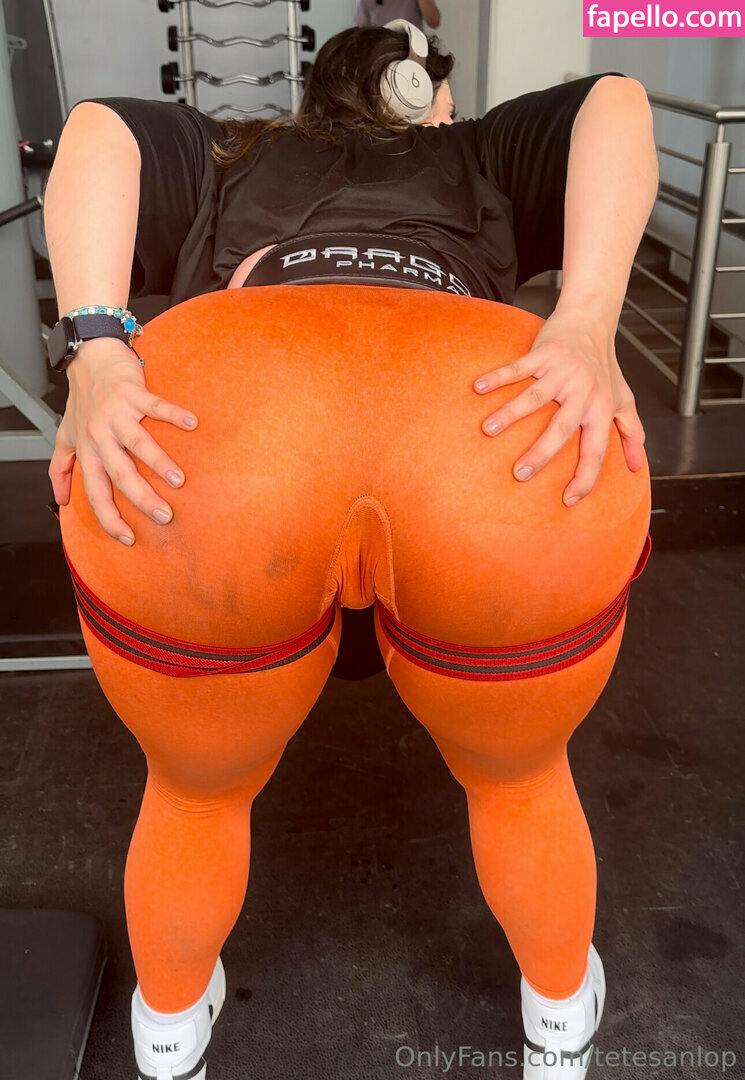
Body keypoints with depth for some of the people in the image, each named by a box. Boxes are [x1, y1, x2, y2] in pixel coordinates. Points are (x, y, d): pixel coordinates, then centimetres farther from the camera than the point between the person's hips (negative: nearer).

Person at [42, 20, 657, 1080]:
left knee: (197, 789, 32)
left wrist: (95, 352, 4)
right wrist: (587, 328, 4)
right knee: (518, 777, 33)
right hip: (517, 482, 1)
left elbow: (95, 131, 19)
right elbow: (617, 104, 20)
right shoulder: (483, 156, 39)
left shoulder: (227, 157, 38)